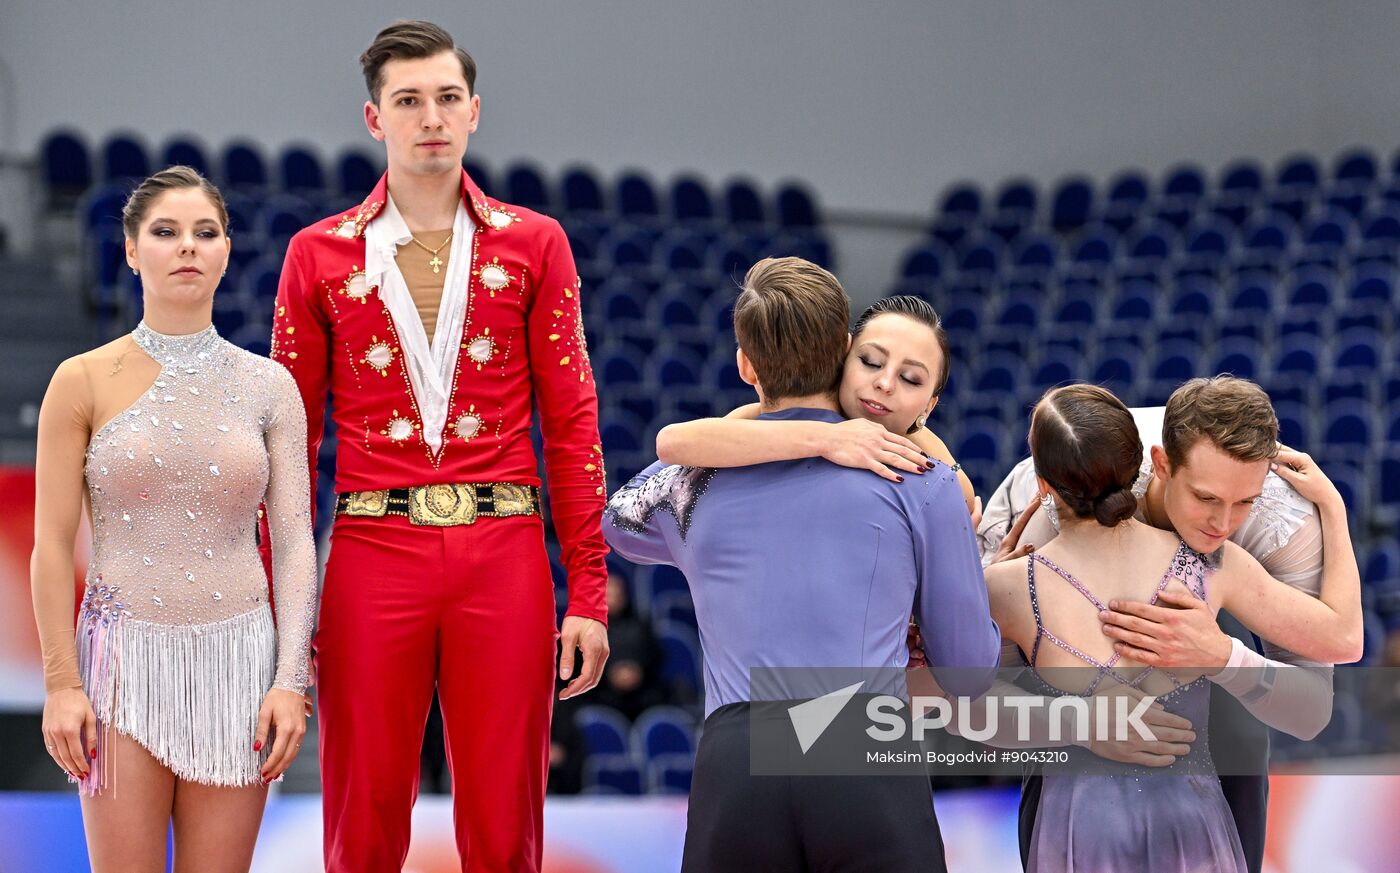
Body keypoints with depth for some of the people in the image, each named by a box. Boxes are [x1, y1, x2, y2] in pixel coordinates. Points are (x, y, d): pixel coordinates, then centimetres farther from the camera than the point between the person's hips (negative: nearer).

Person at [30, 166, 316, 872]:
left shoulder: (268, 386, 5)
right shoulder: (85, 382, 0)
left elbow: (294, 542, 4)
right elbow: (52, 546, 0)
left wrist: (291, 680, -5)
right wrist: (61, 683, -6)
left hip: (237, 660, 2)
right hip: (124, 659, -1)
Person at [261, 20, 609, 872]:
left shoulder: (534, 244, 8)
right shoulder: (320, 255, 7)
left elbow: (572, 422, 6)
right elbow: (293, 438, 8)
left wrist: (589, 593, -1)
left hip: (505, 557, 0)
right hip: (374, 555, 0)